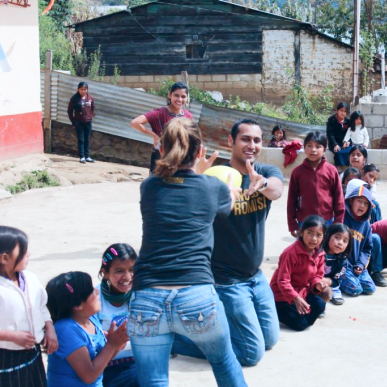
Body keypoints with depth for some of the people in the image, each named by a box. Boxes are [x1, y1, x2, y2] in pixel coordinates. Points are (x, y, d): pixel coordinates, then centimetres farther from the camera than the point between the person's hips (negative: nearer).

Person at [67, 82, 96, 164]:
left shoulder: (90, 98, 0)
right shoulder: (75, 98, -8)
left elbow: (93, 108, 15)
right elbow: (70, 110, -3)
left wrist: (92, 116, 5)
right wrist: (73, 121, -3)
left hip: (88, 122, 3)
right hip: (79, 122, -3)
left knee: (87, 140, 9)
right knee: (81, 140, 0)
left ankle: (87, 156, 16)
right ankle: (82, 157, 5)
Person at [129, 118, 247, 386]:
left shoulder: (149, 187, 9)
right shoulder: (214, 188, 5)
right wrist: (232, 189, 52)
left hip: (147, 301, 1)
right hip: (197, 298, 0)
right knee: (224, 360, 26)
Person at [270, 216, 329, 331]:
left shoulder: (319, 254, -4)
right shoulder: (291, 253, -27)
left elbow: (317, 275, 7)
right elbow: (282, 281, -25)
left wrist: (317, 284, -17)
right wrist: (296, 298, -33)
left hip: (303, 291, 7)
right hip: (282, 295, -7)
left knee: (320, 305, -17)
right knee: (300, 324, -14)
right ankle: (277, 311, 10)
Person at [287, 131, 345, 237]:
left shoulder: (331, 171, -3)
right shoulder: (297, 171, -2)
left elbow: (338, 198, 1)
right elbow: (292, 199, 1)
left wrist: (338, 223, 1)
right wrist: (292, 225, 0)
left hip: (326, 222, 0)